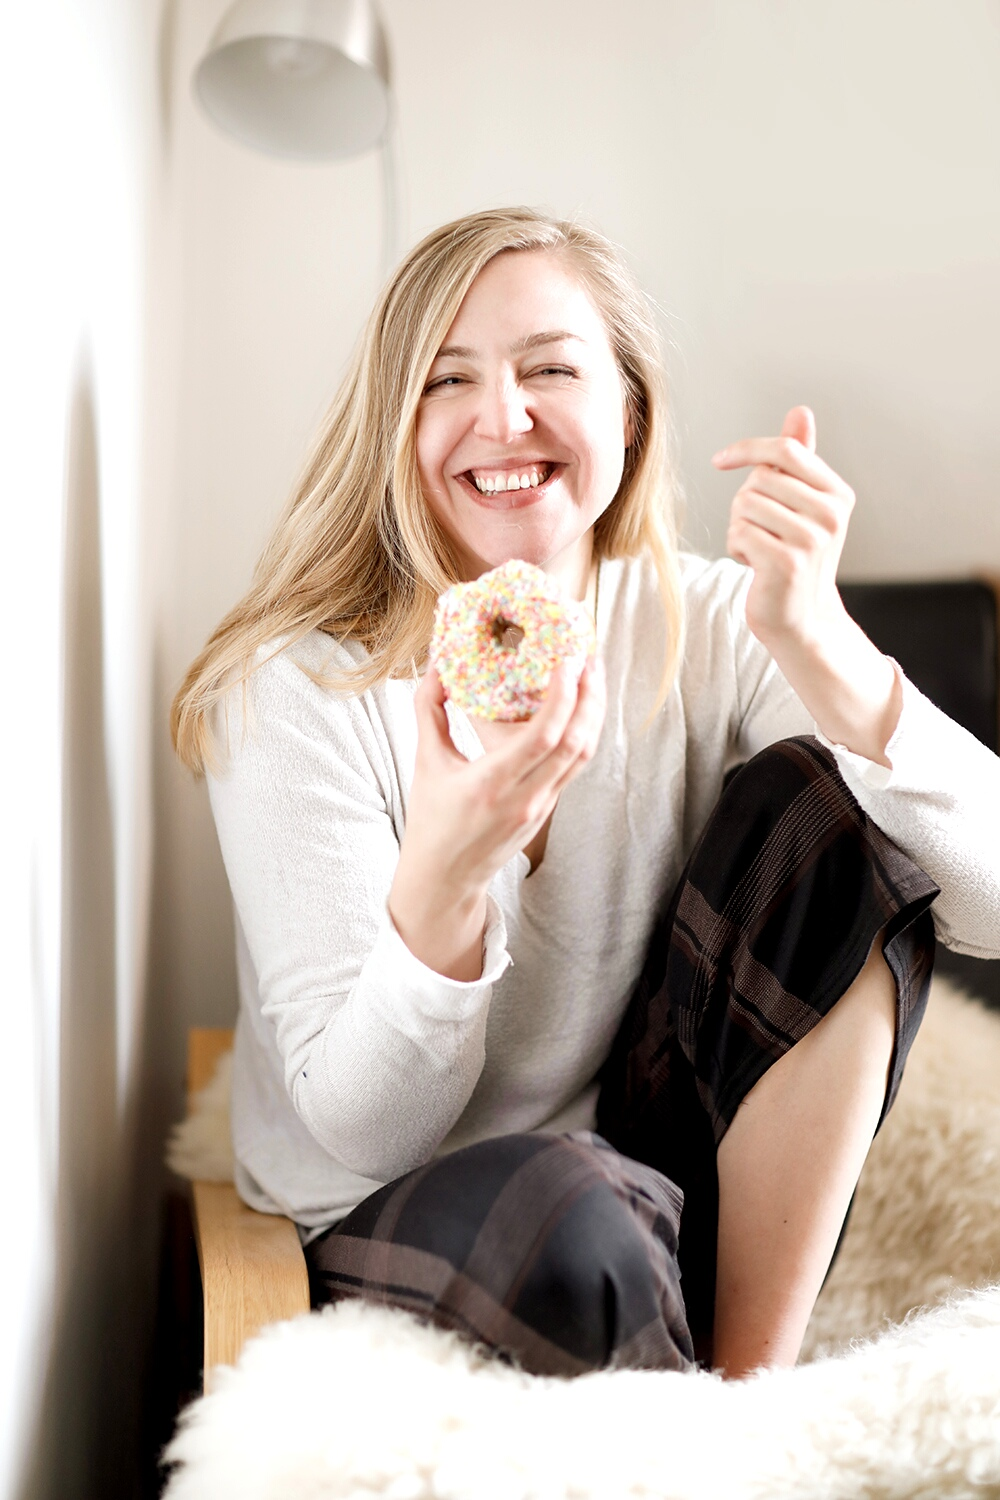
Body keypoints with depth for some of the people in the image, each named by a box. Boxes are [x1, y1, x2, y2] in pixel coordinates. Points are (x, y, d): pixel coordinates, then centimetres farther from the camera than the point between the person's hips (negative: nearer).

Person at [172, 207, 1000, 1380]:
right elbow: (364, 1131, -18)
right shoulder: (299, 690, -15)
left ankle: (753, 1380, -12)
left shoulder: (706, 630, -7)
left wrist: (811, 639, -31)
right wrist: (445, 872, -37)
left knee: (828, 799, -17)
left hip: (652, 1164, 4)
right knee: (562, 1208, -38)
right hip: (385, 1228, -3)